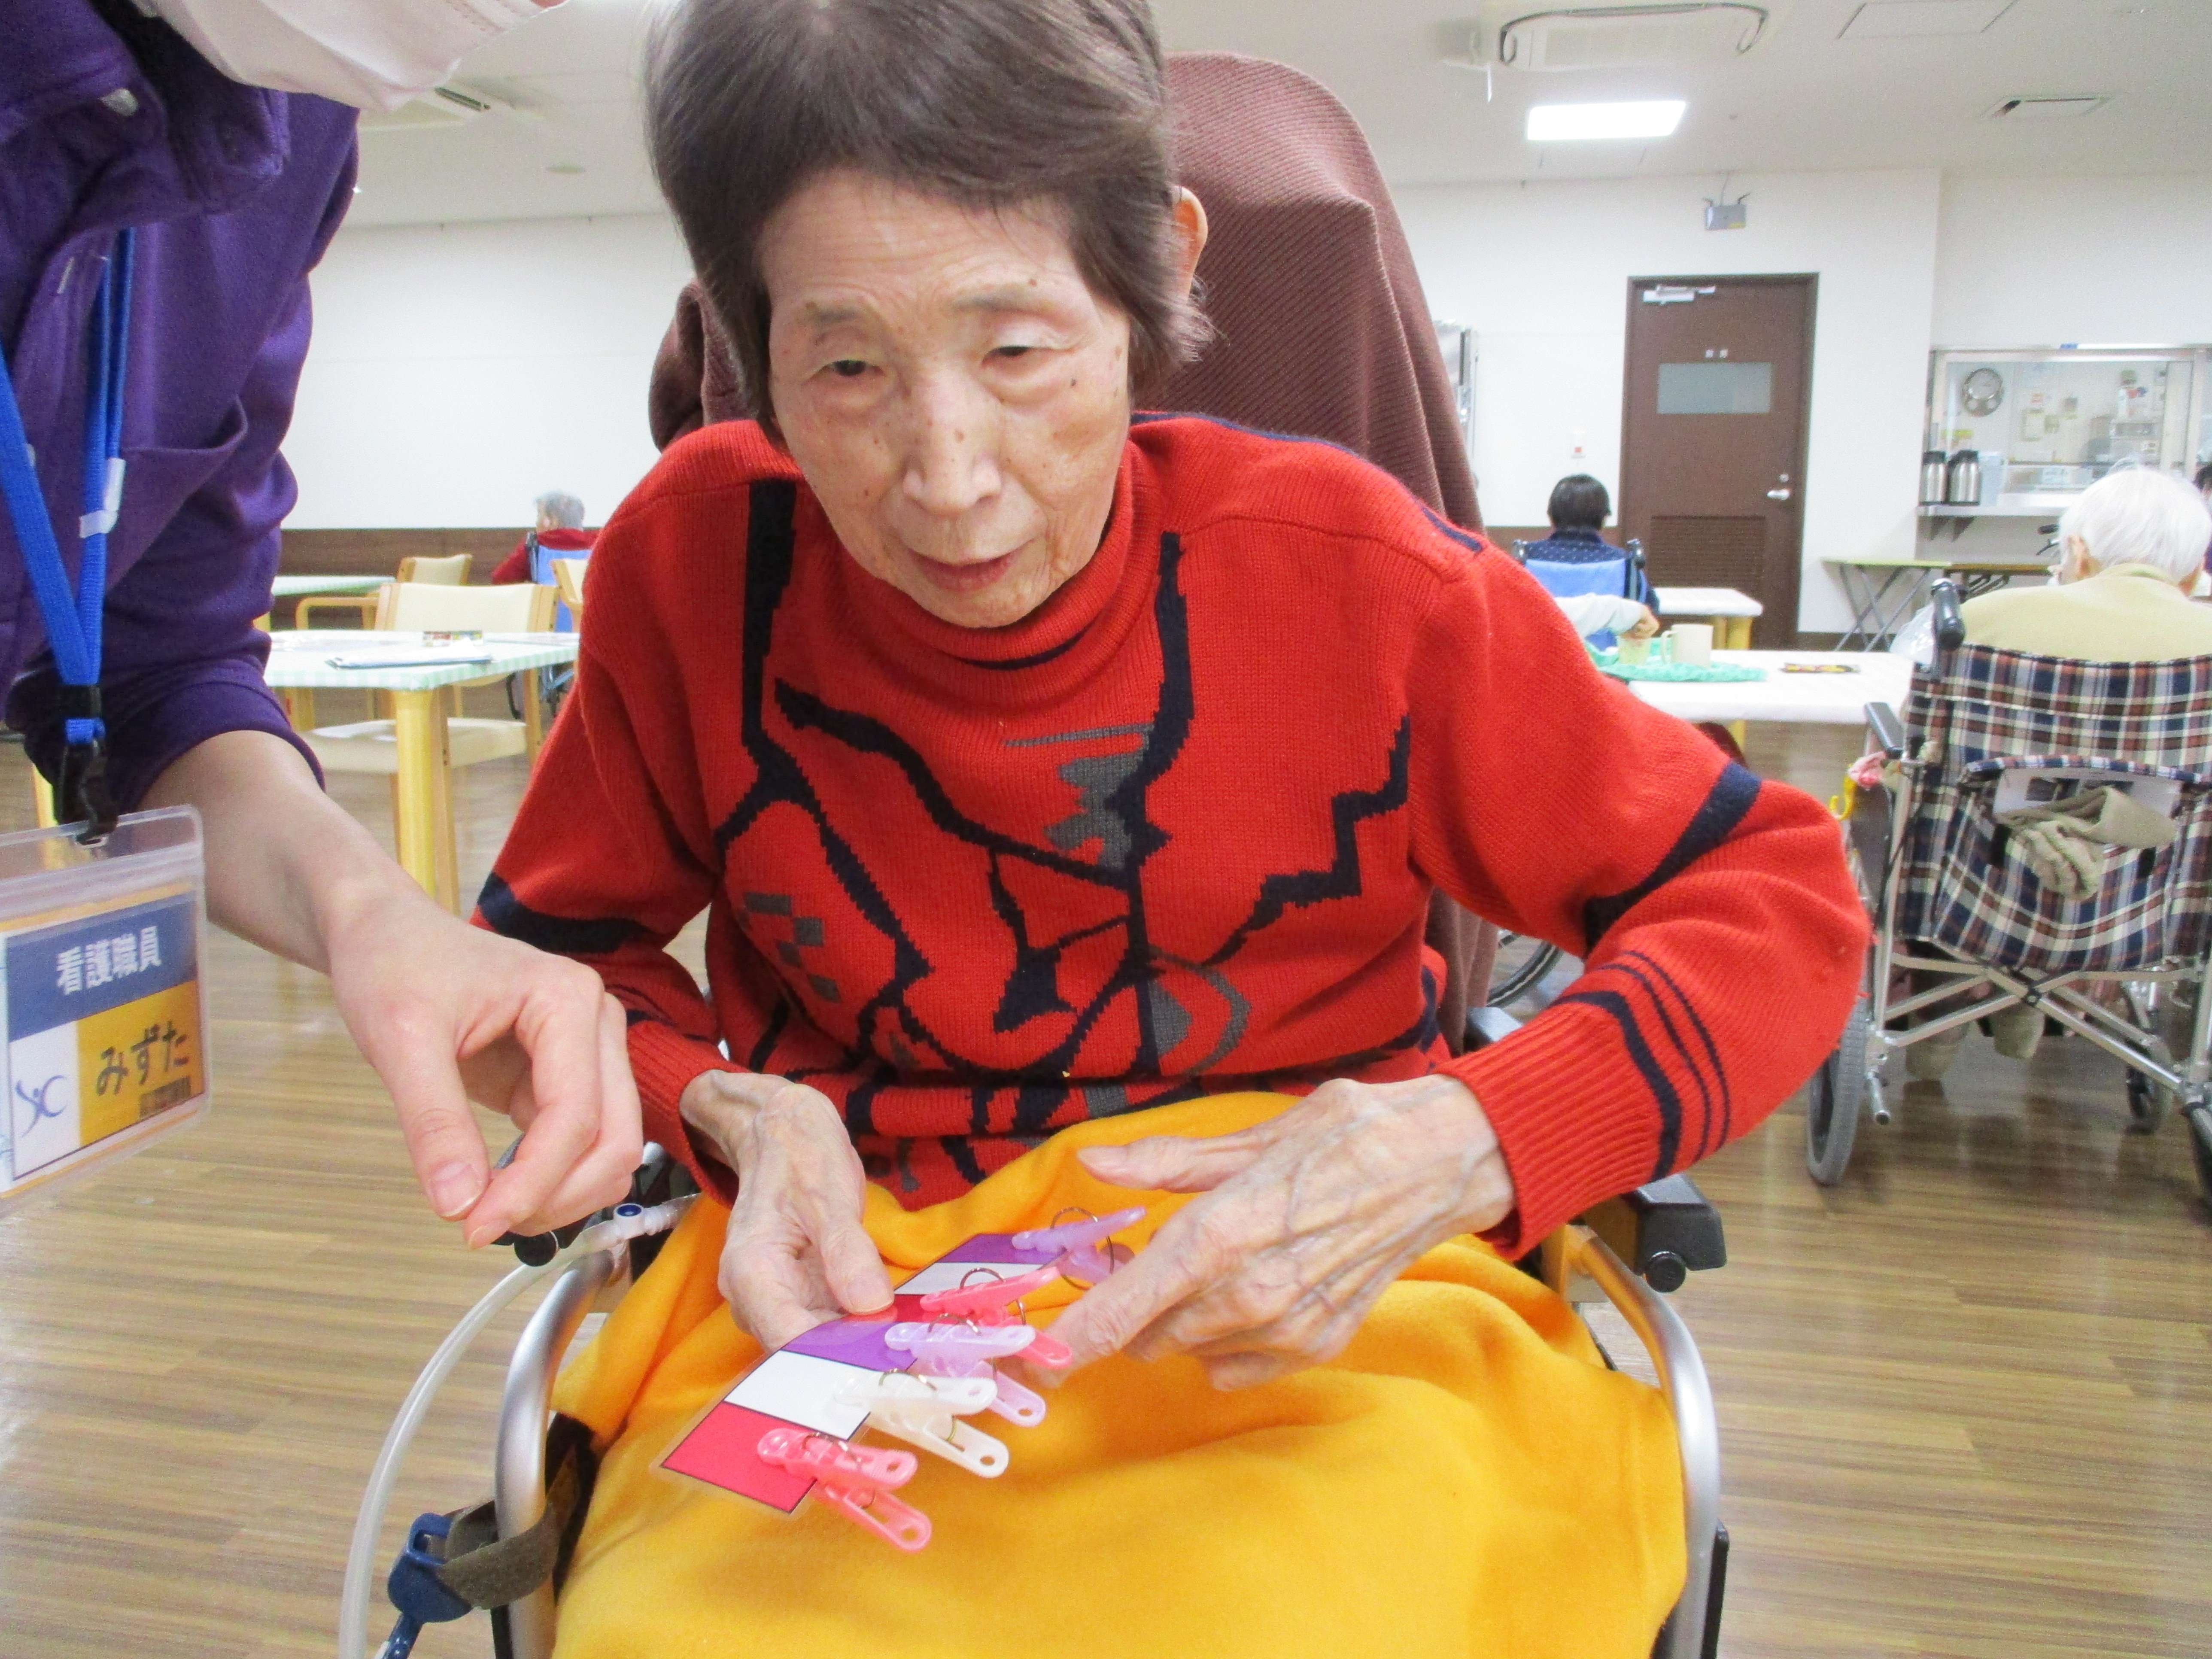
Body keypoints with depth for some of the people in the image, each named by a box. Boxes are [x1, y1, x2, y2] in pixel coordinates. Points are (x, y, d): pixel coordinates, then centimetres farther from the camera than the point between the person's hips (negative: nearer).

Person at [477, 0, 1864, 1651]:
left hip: (1321, 1323, 0)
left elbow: (1781, 892, -2)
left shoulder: (1347, 569, -11)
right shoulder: (698, 557, -6)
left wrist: (1478, 1140, -20)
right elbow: (556, 947, 10)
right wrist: (731, 1110, -12)